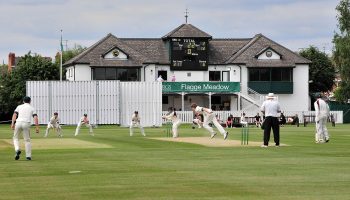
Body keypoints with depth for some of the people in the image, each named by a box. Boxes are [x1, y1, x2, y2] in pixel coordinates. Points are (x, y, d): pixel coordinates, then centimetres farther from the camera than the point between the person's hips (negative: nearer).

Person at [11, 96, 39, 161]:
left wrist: (12, 123, -6)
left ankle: (17, 150, -8)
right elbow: (35, 118, 2)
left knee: (15, 137, 17)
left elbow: (14, 115, 2)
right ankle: (28, 156, 4)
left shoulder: (19, 107, 17)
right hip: (27, 124, 0)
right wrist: (37, 127, -2)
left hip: (18, 123, 0)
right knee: (27, 140, 10)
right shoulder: (32, 108, 16)